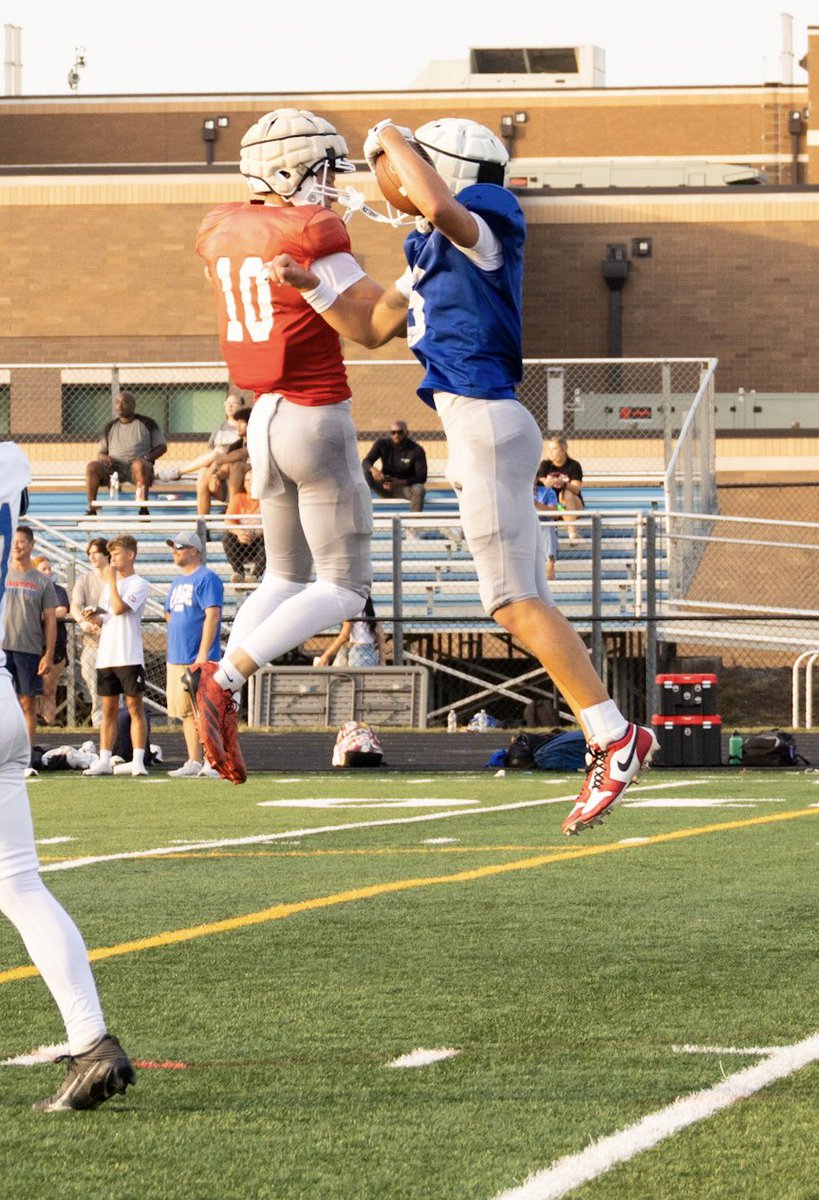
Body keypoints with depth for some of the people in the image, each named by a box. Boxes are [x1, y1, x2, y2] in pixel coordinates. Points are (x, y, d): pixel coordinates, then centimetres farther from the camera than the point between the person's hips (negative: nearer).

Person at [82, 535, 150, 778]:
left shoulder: (138, 584, -4)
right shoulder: (109, 584, 19)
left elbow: (119, 608, -18)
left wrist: (112, 581, -10)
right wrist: (94, 618, 2)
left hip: (130, 656, -7)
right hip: (106, 656, 7)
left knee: (135, 708, -5)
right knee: (108, 710, 7)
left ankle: (138, 761, -6)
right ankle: (104, 761, 8)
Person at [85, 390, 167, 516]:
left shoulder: (147, 423, 12)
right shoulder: (110, 427, 21)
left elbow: (162, 447, 10)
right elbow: (100, 453, 21)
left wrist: (148, 457, -10)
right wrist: (103, 456, -5)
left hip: (137, 462, -3)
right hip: (114, 466, 3)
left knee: (139, 465, -41)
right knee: (92, 466, -27)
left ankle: (143, 510, -43)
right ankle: (91, 509, -32)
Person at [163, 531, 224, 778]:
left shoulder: (206, 578, -10)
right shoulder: (178, 581, 19)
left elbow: (213, 616, -18)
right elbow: (169, 613, 32)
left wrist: (202, 654, -22)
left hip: (199, 659, -9)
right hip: (176, 659, 9)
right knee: (185, 712, 8)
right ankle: (194, 762, 11)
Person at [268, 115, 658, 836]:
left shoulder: (486, 228, -7)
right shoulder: (433, 252, 19)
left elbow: (438, 206, -32)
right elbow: (370, 329, 30)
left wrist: (394, 138, -15)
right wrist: (309, 285, 17)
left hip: (484, 419, -10)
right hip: (474, 424, 10)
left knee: (516, 602, -11)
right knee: (524, 604, 8)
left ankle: (613, 737, -11)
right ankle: (610, 740, 9)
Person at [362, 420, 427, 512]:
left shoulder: (416, 450, -12)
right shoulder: (382, 444, -5)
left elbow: (422, 477, -14)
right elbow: (366, 462, -9)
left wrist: (401, 483, -30)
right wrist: (373, 469, -35)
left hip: (405, 486, -2)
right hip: (385, 487, 2)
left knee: (419, 490, -35)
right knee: (364, 472, -23)